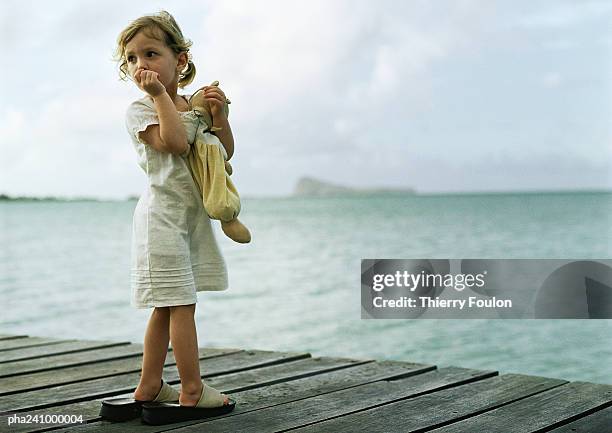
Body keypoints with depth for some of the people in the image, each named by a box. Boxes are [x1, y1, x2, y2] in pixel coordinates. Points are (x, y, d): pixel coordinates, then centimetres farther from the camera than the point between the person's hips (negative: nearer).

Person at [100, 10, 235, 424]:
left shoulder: (192, 106, 13)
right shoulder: (141, 109, -8)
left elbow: (225, 152, 14)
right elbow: (175, 142, -25)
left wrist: (219, 115, -1)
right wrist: (161, 94, -20)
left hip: (191, 216, 8)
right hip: (163, 214, -8)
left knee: (167, 307, 12)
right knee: (181, 304, -7)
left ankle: (149, 388, 20)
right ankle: (192, 391, -1)